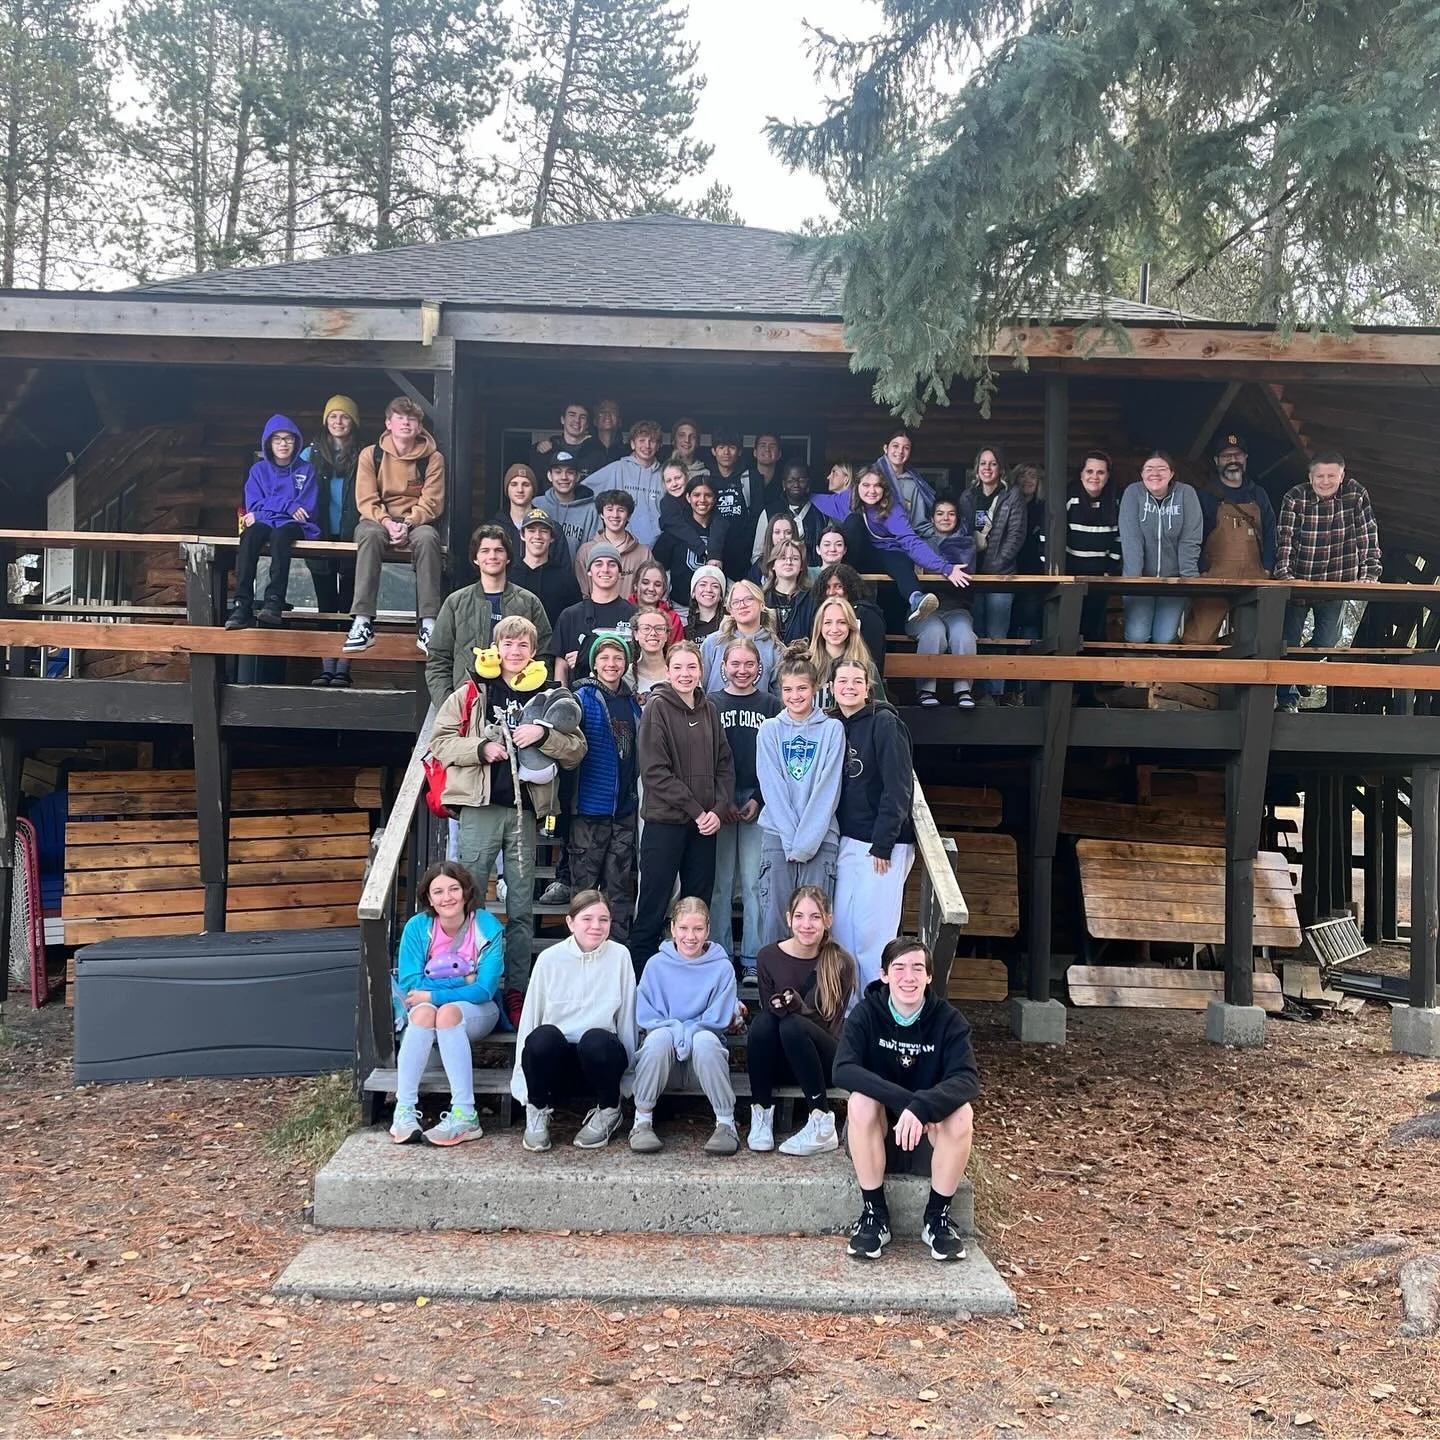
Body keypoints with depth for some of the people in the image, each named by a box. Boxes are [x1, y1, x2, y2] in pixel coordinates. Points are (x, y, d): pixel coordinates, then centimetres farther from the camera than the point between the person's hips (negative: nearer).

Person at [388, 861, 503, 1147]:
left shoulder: (487, 927, -13)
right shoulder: (417, 927, -8)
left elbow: (484, 990, -17)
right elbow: (409, 984, -12)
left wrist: (432, 995, -23)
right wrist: (462, 980, -19)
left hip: (475, 1012, -1)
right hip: (426, 1008, 2)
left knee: (448, 1012, -35)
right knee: (423, 1012, -34)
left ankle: (465, 1114, -38)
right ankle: (404, 1109, -33)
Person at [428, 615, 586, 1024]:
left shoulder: (548, 695, 7)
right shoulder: (472, 692, 5)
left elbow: (577, 751, 4)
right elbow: (439, 742, 2)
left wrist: (544, 735, -12)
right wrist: (481, 748, -12)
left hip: (525, 809, 1)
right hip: (480, 806, -1)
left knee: (522, 908, 8)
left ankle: (517, 990, 15)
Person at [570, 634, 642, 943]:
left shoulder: (633, 702, 12)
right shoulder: (584, 697, -5)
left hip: (625, 806, 5)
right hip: (591, 804, -5)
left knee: (621, 888, 10)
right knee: (585, 885, 2)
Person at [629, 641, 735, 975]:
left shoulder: (709, 710, 10)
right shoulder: (658, 707, -5)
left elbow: (724, 765, 11)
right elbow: (655, 771, -11)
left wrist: (718, 809, -5)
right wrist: (695, 810, -13)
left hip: (704, 823, 5)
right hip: (665, 821, -5)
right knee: (653, 907, -1)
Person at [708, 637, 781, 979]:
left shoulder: (771, 705, 7)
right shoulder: (709, 704, 7)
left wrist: (759, 800, -7)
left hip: (758, 805, 0)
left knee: (754, 883, -1)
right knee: (720, 881, 1)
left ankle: (753, 959, 5)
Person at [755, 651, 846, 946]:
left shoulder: (832, 729, 2)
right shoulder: (770, 730, 6)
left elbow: (828, 789, -4)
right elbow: (772, 788, 0)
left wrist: (806, 841, -10)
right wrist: (791, 839, -9)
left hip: (820, 837, -1)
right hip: (777, 834, 1)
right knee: (775, 913, -1)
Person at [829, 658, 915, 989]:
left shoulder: (885, 723, -9)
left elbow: (898, 788, -13)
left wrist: (883, 844, -15)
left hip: (883, 845, -6)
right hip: (848, 842, 6)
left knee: (872, 931, -6)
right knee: (842, 927, 8)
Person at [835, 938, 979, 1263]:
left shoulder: (947, 1018, -9)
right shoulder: (866, 1014, -11)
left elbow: (967, 1079, -24)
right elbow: (843, 1070, -27)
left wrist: (922, 1108, -42)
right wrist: (906, 1101, -39)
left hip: (927, 1138, 1)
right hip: (876, 1139, -1)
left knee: (962, 1111, -28)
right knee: (861, 1100, -30)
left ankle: (938, 1217, -8)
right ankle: (874, 1215, -16)